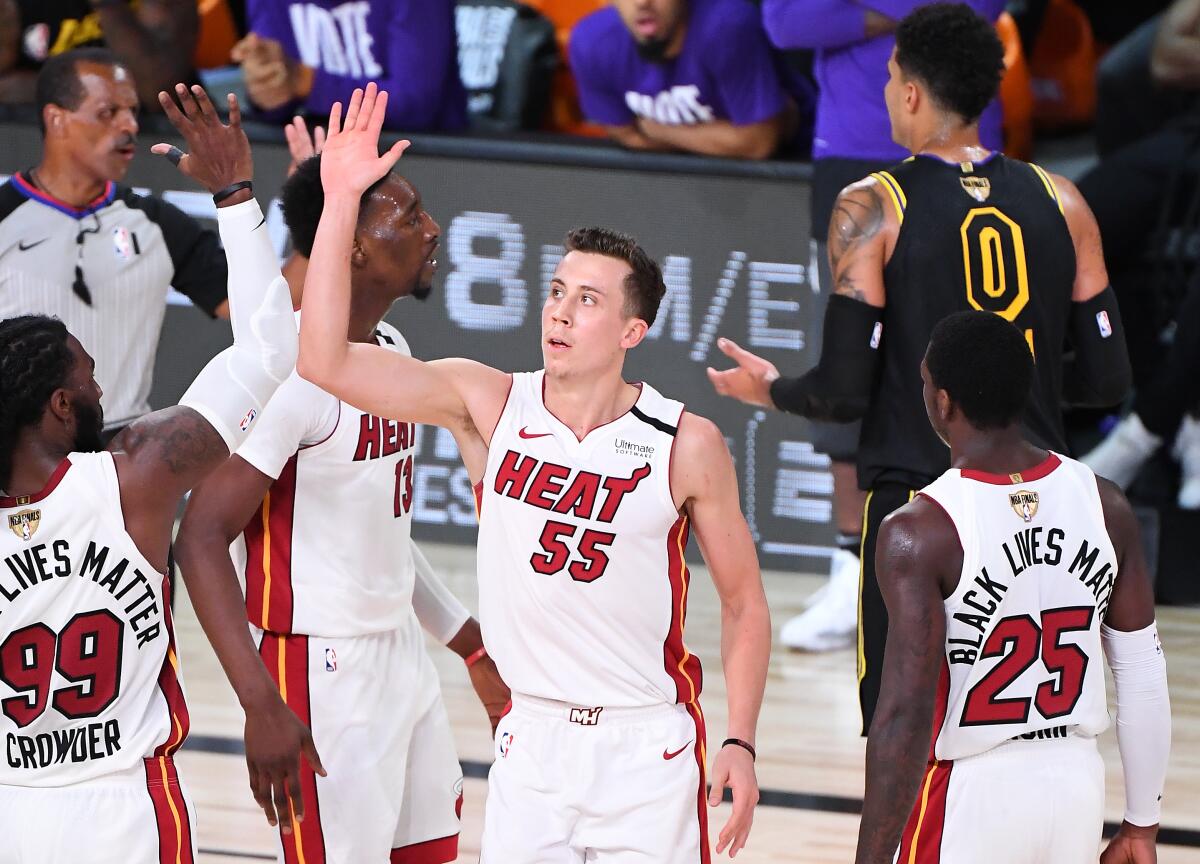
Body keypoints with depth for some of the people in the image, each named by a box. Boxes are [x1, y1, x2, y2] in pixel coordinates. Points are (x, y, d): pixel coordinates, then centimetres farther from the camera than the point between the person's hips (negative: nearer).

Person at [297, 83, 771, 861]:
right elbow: (324, 359, -14)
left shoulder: (687, 446, -9)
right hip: (533, 738, 2)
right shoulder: (489, 407, -4)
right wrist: (342, 200, -20)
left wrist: (741, 743, -6)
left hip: (649, 746, -2)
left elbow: (745, 602, 1)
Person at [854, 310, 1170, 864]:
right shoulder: (1103, 505, -1)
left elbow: (906, 714, -21)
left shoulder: (921, 533, -16)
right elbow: (1145, 678, 5)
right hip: (1078, 786, 5)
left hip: (971, 794, -5)